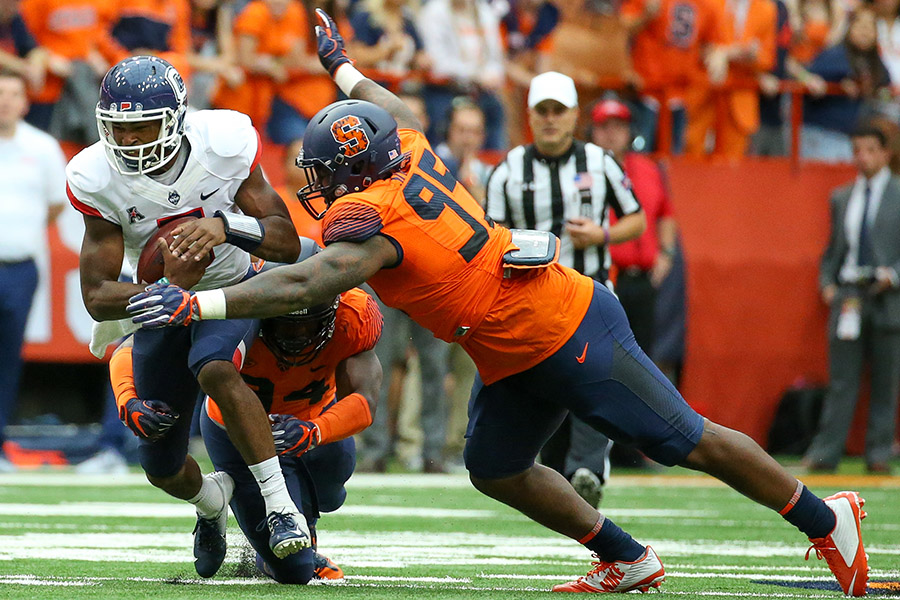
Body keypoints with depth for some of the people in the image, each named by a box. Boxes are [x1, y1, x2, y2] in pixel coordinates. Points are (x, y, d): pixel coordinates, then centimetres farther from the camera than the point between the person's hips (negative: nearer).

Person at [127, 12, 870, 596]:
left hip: (566, 335, -9)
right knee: (496, 469, 13)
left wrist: (196, 304, -36)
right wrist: (342, 68, 41)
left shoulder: (369, 220, -24)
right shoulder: (410, 153, 1)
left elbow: (301, 286, -35)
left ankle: (827, 520, 14)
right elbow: (391, 111, 25)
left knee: (687, 442, 1)